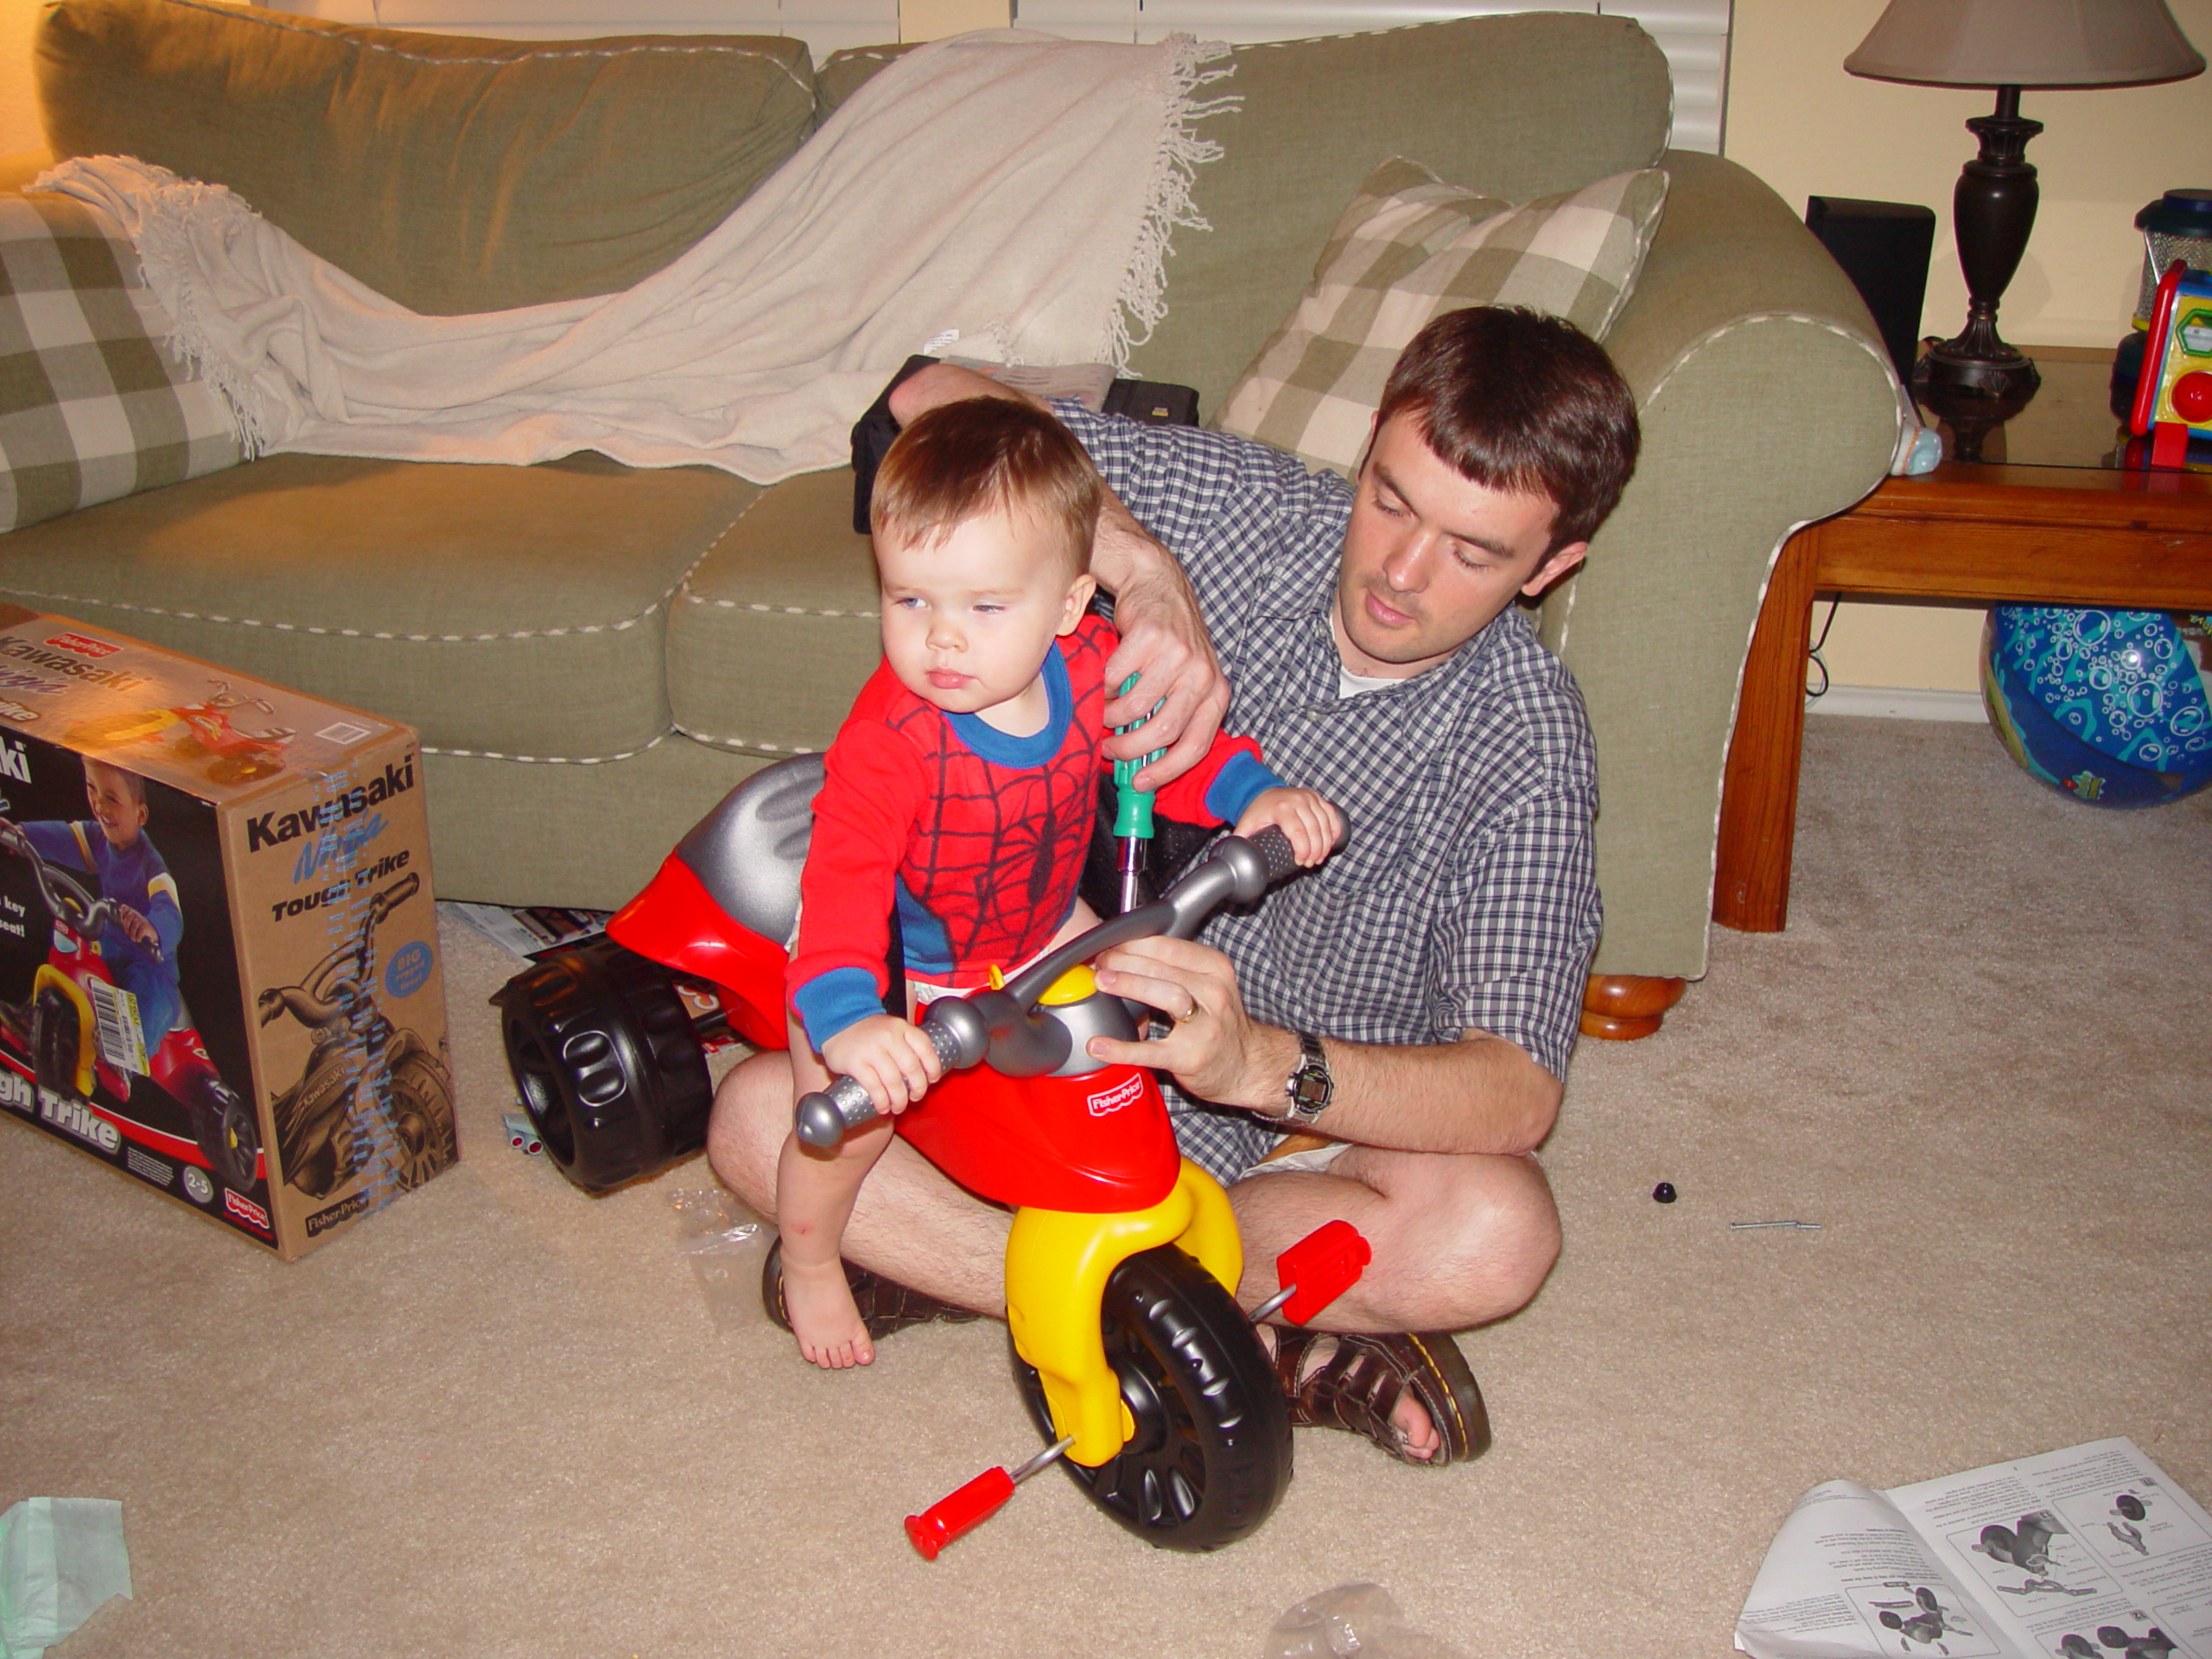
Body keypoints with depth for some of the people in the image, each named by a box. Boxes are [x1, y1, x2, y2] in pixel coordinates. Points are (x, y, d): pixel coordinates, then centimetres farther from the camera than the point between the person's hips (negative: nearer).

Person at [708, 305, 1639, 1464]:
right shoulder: (1244, 508, -10)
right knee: (761, 1116, -20)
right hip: (1073, 1037, 2)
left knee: (1498, 1235, -33)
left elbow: (1519, 1094, -26)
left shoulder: (1526, 738, -17)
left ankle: (944, 1258, -25)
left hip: (1327, 1104, -2)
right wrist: (1142, 566, -28)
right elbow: (941, 403, -13)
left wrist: (1260, 1063, -44)